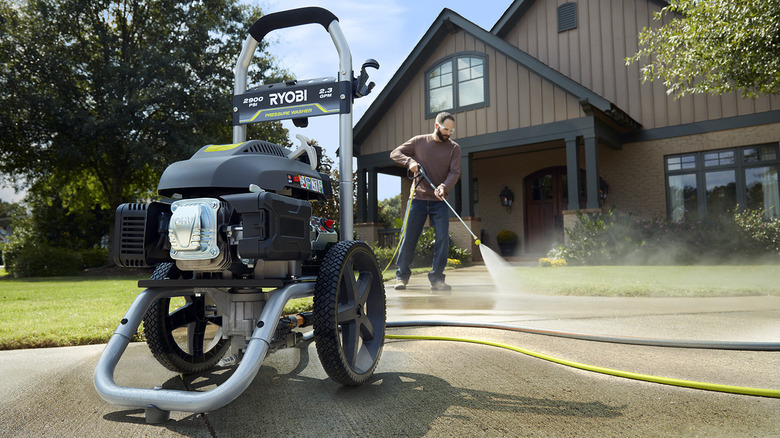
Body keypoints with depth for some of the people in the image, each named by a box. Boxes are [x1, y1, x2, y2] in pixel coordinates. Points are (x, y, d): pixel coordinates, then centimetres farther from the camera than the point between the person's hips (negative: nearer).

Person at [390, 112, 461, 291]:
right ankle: (402, 276, 14)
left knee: (442, 239, -7)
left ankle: (436, 278, 3)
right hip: (418, 198, -1)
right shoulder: (419, 141, 4)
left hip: (440, 201, 1)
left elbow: (454, 172, -4)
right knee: (409, 238, 0)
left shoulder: (454, 148, 4)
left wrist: (444, 186, -24)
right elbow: (395, 153, 9)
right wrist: (409, 161, -10)